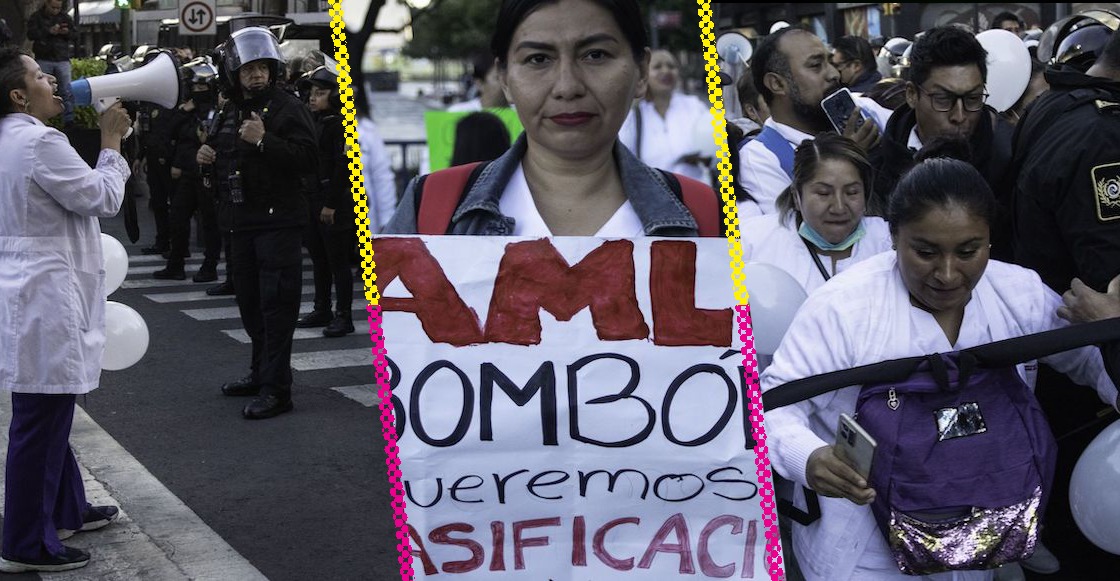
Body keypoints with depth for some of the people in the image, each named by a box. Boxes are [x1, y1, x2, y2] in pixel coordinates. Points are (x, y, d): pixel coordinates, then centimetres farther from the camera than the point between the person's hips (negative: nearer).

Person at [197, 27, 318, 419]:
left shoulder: (288, 108, -9)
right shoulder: (229, 114, 15)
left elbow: (308, 159, -20)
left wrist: (264, 141, -27)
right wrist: (207, 158, 7)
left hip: (278, 221, -8)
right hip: (242, 221, 8)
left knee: (276, 304, -8)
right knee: (250, 302, 16)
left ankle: (276, 389, -6)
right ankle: (261, 372, 30)